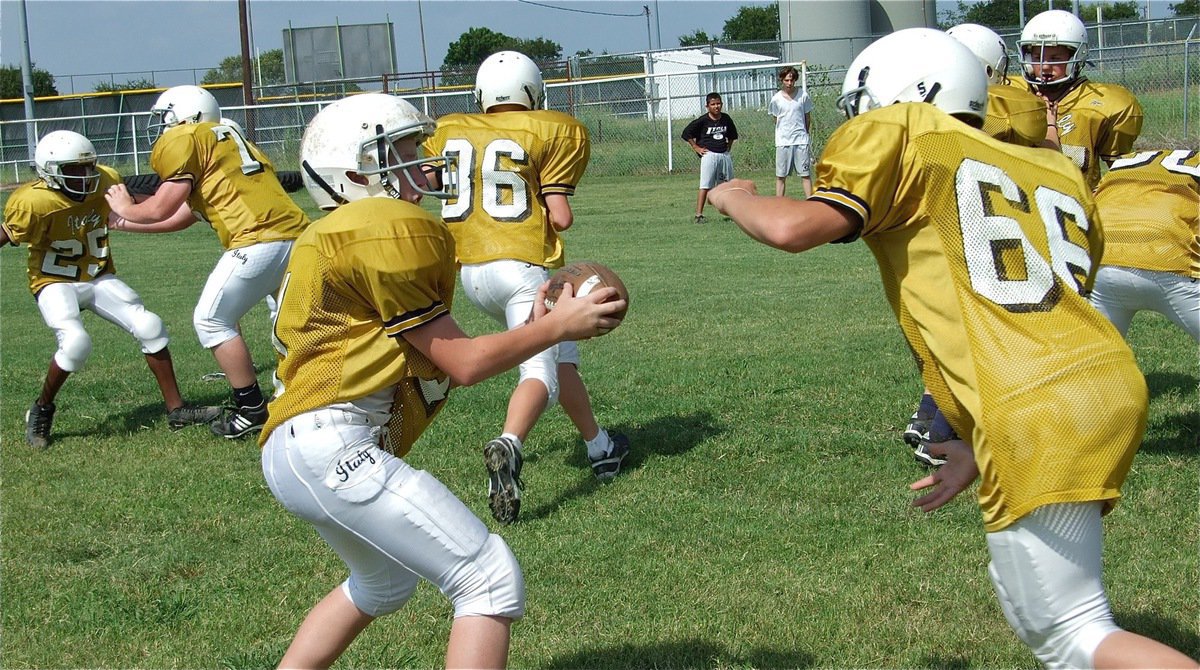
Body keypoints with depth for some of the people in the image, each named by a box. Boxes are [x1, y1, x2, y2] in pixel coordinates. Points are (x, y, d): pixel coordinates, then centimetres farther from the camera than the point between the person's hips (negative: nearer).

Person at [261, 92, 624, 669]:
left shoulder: (341, 234, 21)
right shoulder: (389, 230, -8)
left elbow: (432, 358, 16)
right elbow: (463, 363, -4)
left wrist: (531, 331, 14)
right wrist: (558, 326, 4)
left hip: (290, 452, 11)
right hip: (332, 446, -11)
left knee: (382, 585, 33)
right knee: (490, 580, -9)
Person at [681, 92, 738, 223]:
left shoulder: (726, 119, 7)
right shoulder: (703, 121, -8)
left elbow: (732, 134, 26)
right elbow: (686, 133, -4)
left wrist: (729, 147, 15)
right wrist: (696, 148, -5)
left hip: (725, 155, 6)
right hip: (709, 155, -6)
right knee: (705, 186, -11)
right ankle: (699, 215, -12)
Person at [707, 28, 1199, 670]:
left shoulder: (903, 136, 5)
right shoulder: (1056, 172, 24)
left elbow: (793, 228, -7)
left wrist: (734, 198, 16)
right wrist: (984, 451, 28)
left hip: (1038, 416, -8)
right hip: (1113, 381, 8)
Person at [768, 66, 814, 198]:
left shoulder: (803, 95, 0)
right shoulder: (776, 99, 0)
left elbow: (808, 118, 10)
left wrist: (807, 134, 12)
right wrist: (785, 132, 10)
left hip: (801, 141, 0)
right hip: (782, 142, 0)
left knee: (805, 174, -1)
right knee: (780, 176, 2)